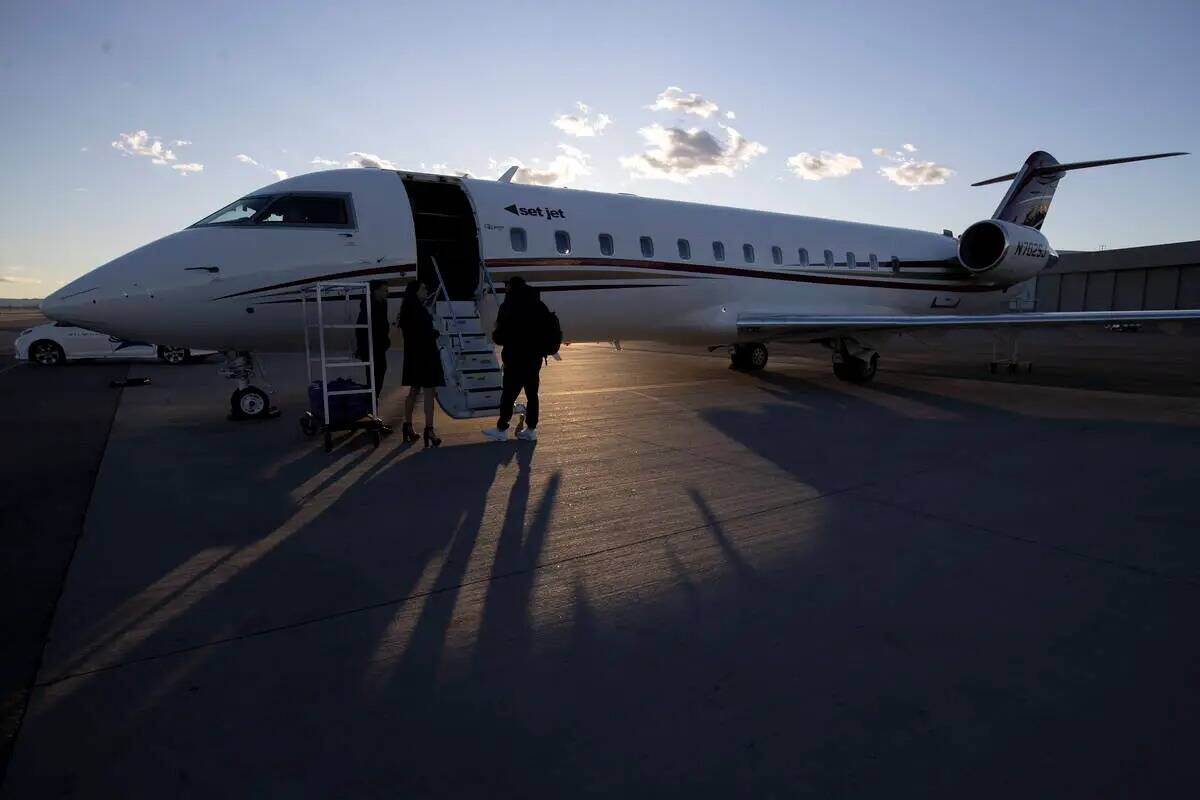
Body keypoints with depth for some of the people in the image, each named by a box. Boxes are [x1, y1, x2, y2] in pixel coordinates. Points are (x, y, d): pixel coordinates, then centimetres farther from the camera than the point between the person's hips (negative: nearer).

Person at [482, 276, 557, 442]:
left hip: (516, 359, -6)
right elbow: (550, 330, 11)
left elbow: (501, 336, -14)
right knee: (532, 393, 11)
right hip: (535, 358, 6)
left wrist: (495, 336, 6)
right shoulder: (539, 306, 6)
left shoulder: (509, 307, -12)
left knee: (509, 393, 3)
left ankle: (502, 429, 12)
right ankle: (531, 429, 17)